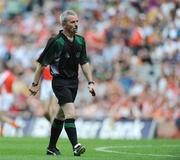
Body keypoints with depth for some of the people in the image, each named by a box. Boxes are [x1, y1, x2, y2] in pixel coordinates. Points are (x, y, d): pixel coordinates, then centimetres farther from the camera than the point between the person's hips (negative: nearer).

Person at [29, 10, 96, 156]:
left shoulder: (80, 41, 6)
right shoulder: (56, 42, -14)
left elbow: (84, 62, 12)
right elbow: (42, 63, -8)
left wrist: (90, 82, 3)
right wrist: (35, 84, -6)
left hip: (73, 82, 7)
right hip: (60, 82, -7)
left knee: (61, 115, 14)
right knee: (71, 114, -20)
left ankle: (52, 147, 24)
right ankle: (75, 146, -27)